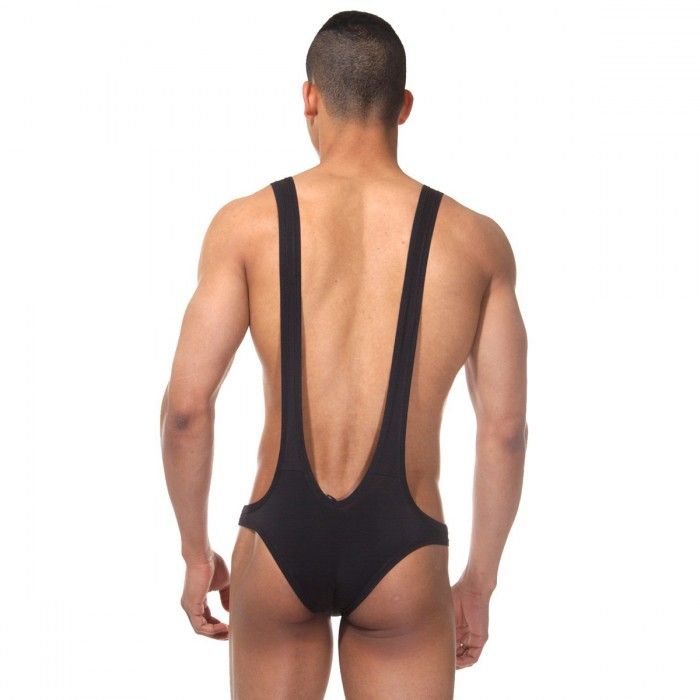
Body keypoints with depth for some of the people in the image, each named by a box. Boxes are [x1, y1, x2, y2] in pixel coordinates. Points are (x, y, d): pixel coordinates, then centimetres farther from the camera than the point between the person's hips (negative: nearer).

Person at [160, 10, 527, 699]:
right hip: (401, 552, 0)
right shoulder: (478, 241, 0)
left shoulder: (246, 223, -3)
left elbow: (185, 407, -7)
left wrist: (196, 552, 7)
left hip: (280, 541, 1)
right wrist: (480, 581, 11)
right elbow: (506, 429, 1)